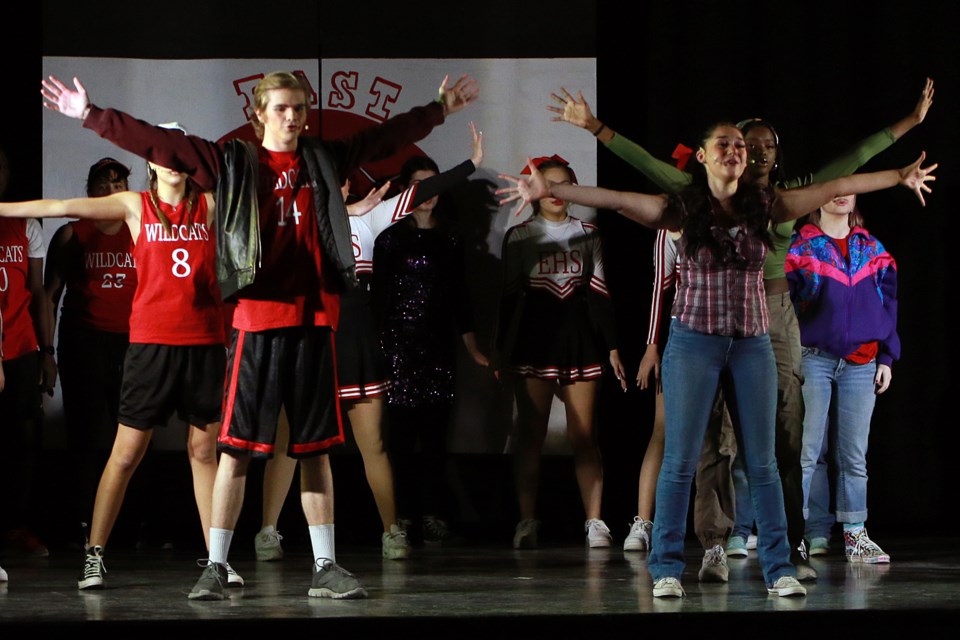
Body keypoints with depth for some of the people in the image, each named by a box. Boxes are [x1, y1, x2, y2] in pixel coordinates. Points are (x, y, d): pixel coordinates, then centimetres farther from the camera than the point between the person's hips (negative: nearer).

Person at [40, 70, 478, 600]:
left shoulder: (324, 160, 13)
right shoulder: (233, 163, 3)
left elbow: (388, 137, 25)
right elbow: (159, 144, -3)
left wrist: (440, 108, 31)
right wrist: (92, 116, -9)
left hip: (314, 317, 3)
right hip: (257, 318, -3)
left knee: (315, 447, 8)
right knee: (237, 445, -3)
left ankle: (325, 568, 12)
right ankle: (216, 566, 3)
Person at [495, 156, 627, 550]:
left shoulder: (588, 234, 12)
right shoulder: (519, 236, 7)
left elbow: (599, 293, 11)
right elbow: (509, 295, 6)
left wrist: (611, 346, 6)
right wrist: (503, 350, 2)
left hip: (579, 337, 1)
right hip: (534, 336, -1)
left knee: (583, 435, -2)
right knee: (531, 433, -2)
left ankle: (594, 522, -3)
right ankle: (527, 522, 0)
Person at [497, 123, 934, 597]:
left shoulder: (764, 207, 5)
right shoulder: (680, 210, -3)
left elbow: (834, 188, 7)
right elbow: (612, 199, -11)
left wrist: (900, 178, 7)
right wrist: (548, 190, -21)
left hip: (752, 344, 3)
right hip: (694, 341, -2)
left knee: (762, 462, 5)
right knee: (680, 459, -1)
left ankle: (779, 568, 9)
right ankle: (666, 569, 5)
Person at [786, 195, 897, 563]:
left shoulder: (873, 250, 13)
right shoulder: (800, 247, 2)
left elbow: (887, 303, 14)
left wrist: (886, 358, 8)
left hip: (861, 363, 3)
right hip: (814, 359, -3)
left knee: (854, 454, 4)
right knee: (810, 451, -4)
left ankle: (855, 533, 6)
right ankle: (811, 534, -2)